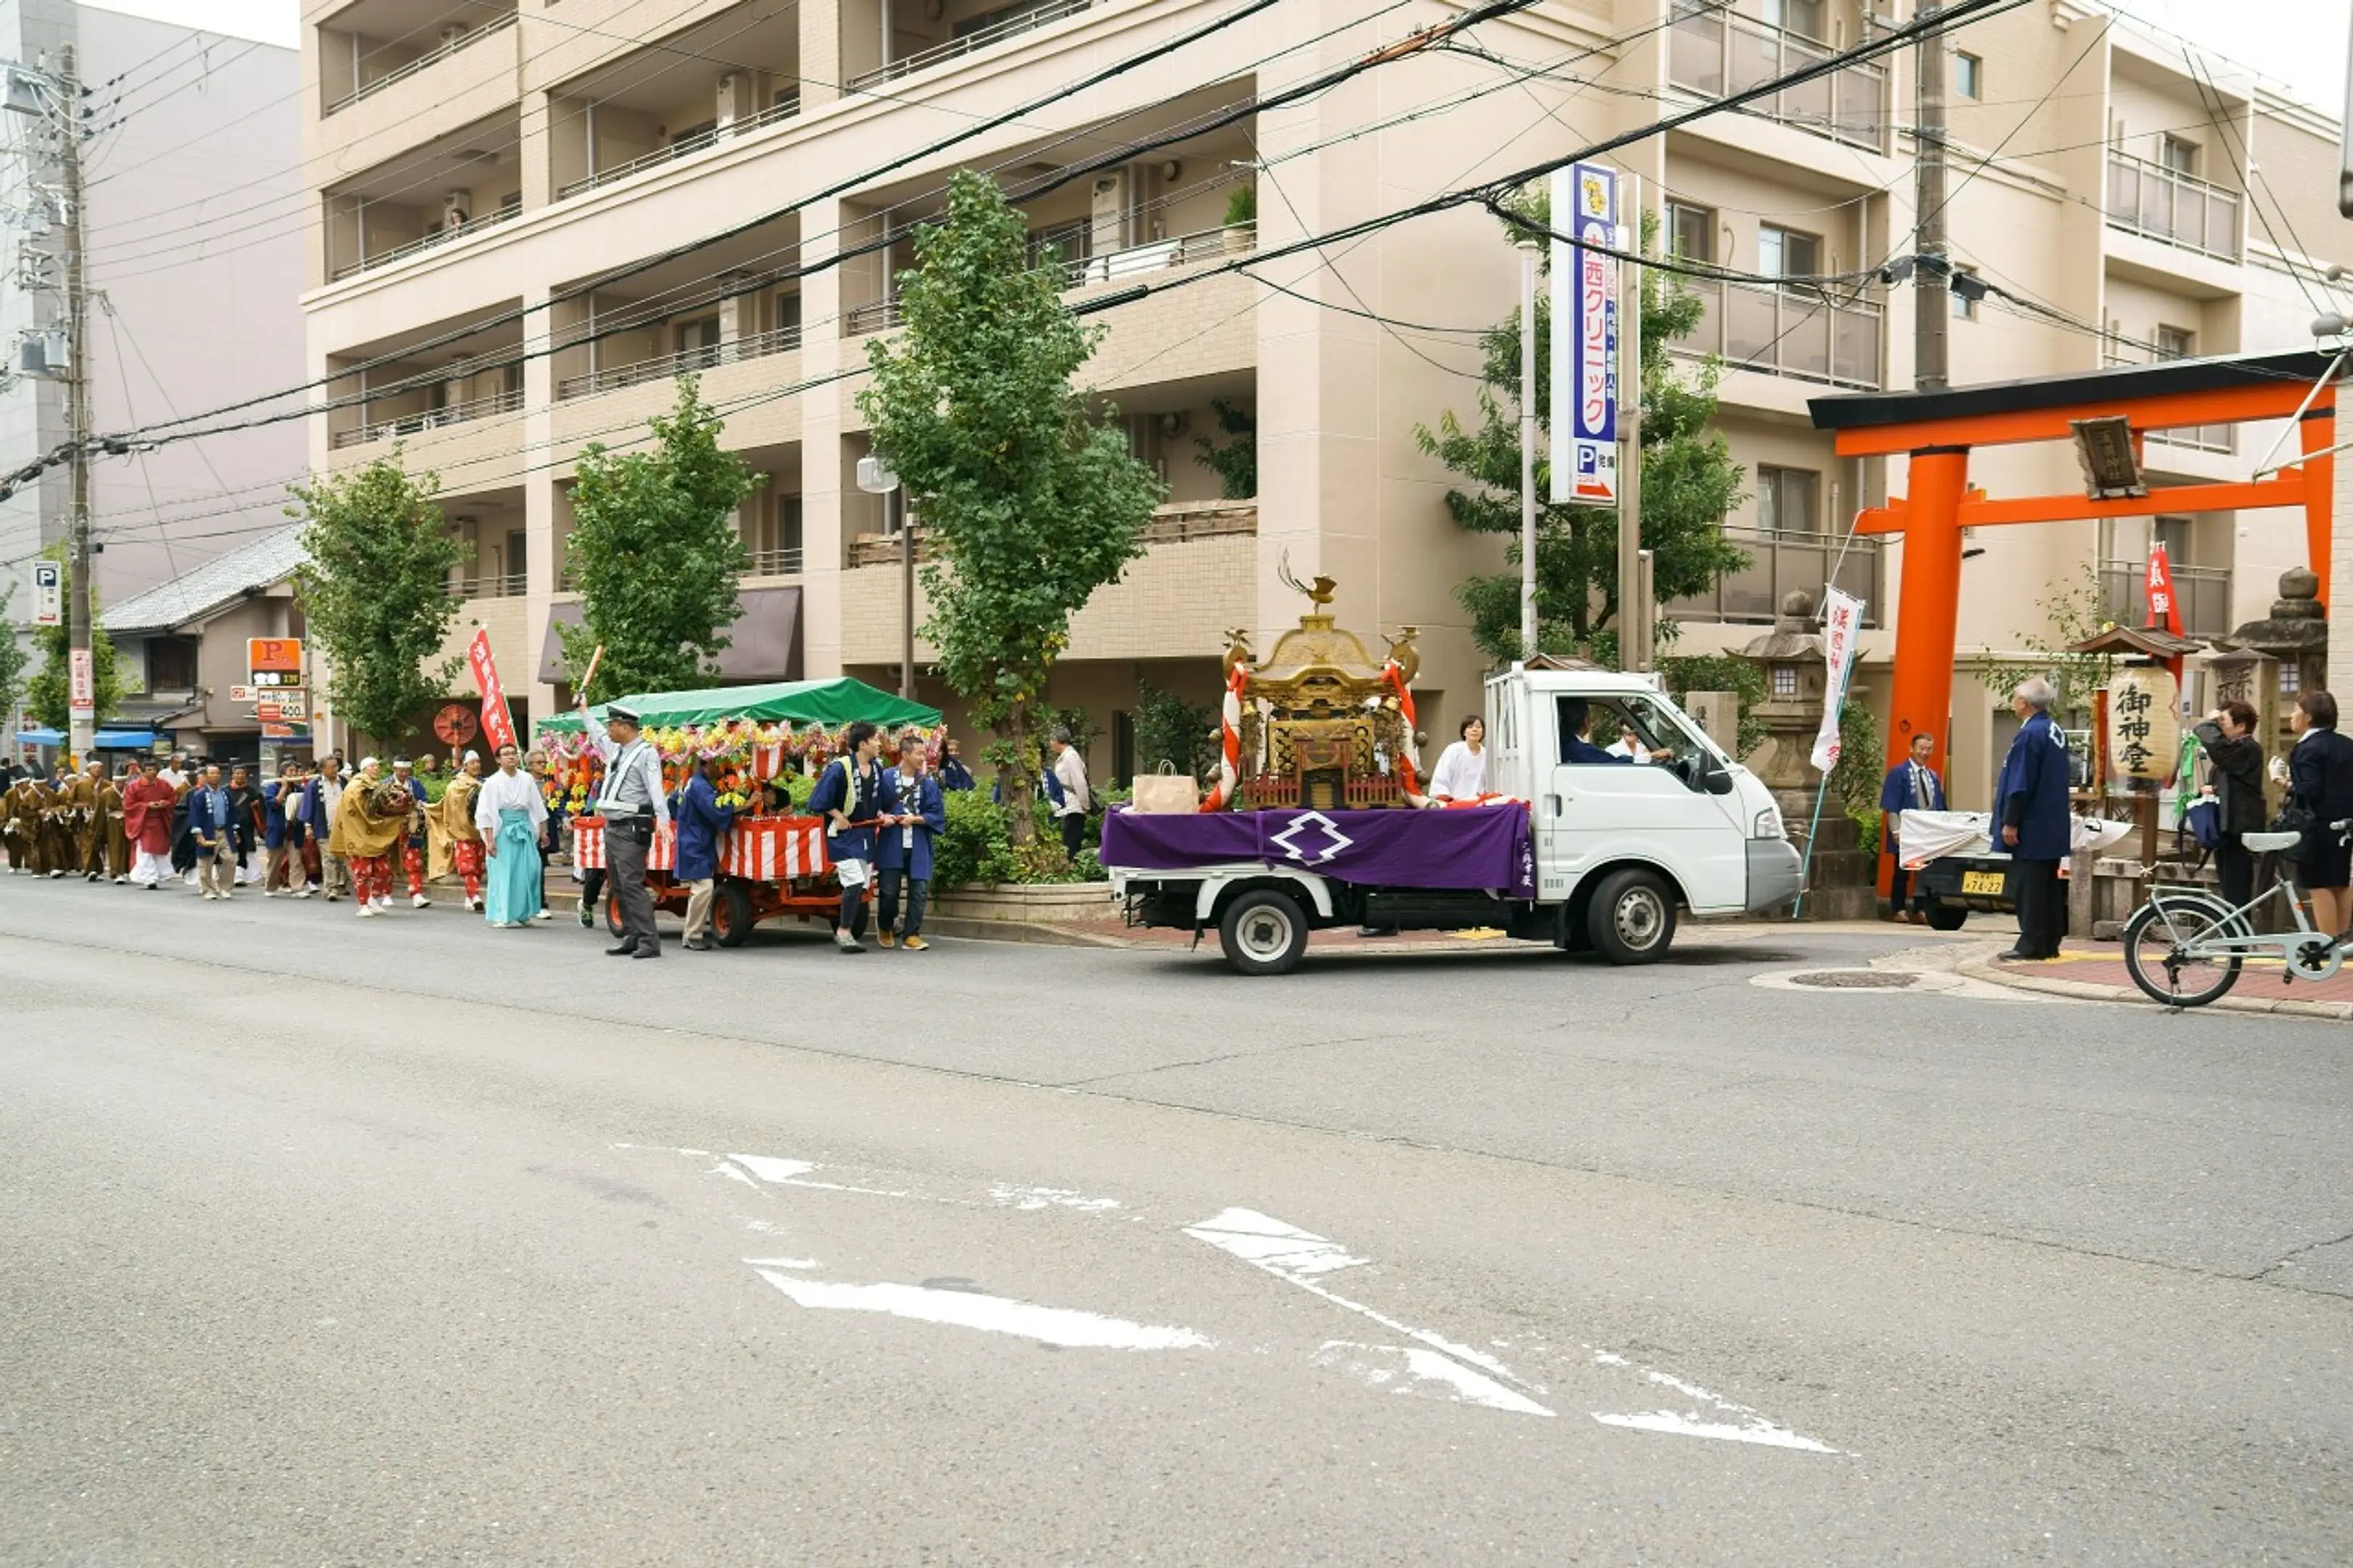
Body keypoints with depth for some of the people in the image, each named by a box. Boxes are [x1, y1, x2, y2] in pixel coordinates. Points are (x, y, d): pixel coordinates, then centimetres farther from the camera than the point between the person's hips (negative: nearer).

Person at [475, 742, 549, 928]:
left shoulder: (527, 780, 8)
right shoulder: (492, 783, -3)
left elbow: (537, 808, 15)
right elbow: (485, 814, -5)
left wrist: (542, 832, 13)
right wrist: (489, 841, -11)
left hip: (525, 831, 4)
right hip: (503, 832, -4)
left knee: (529, 870, -2)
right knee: (504, 873, -4)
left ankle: (522, 913, 11)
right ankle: (503, 916, 2)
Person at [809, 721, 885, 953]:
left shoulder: (876, 770, 7)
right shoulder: (840, 768, -16)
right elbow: (819, 800, -13)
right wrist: (837, 816, -13)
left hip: (865, 834, 8)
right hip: (843, 834, -8)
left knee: (862, 887, 8)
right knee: (855, 882, -18)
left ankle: (843, 932, 20)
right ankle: (844, 932, -6)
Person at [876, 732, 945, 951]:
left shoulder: (928, 783, 3)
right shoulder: (886, 778, -3)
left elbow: (937, 815, 2)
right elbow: (873, 806, 5)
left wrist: (915, 819, -12)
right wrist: (881, 815, -15)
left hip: (918, 848, 2)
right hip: (891, 845, -2)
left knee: (919, 892, -1)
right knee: (889, 891, 2)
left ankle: (911, 935, 11)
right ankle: (885, 926, 30)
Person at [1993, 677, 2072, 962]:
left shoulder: (2029, 734, -17)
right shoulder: (2055, 733, 12)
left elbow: (2020, 784, -20)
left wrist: (2010, 822, -17)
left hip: (2032, 829, -9)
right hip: (2054, 828, 9)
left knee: (2028, 887, -6)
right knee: (2049, 885, 12)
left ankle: (2031, 946, -5)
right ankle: (2050, 944, 17)